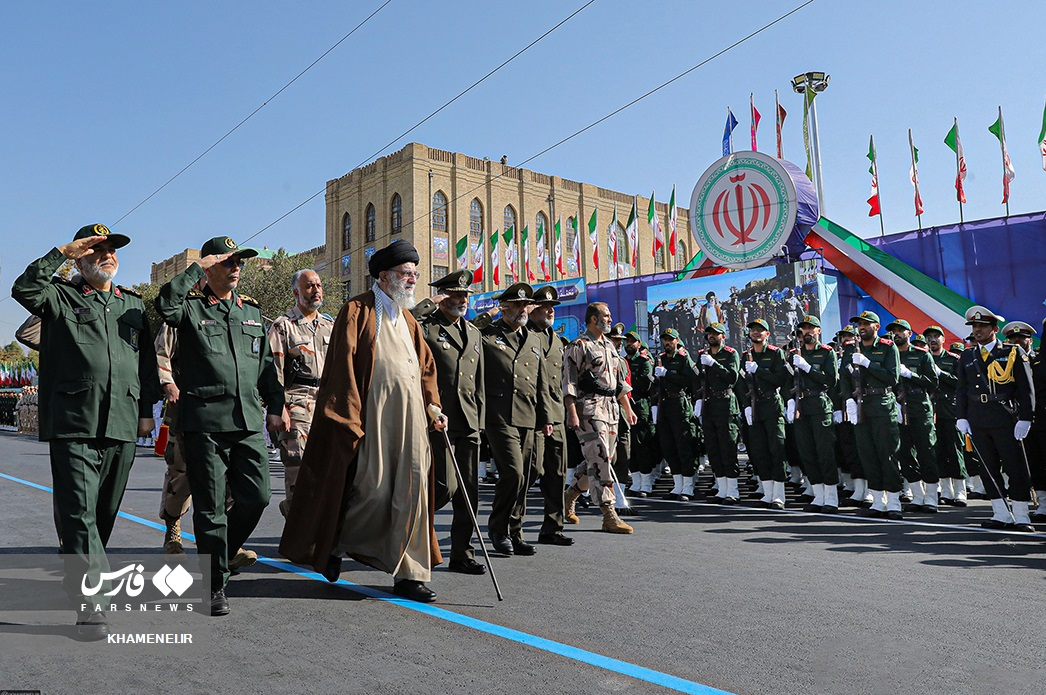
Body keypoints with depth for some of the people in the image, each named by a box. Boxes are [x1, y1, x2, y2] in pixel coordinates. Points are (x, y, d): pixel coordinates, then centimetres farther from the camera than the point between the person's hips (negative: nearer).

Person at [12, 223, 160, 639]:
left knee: (105, 512, 13)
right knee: (78, 511, -8)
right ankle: (89, 601, -6)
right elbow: (24, 289, -15)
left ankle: (77, 577, 33)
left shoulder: (134, 304, 18)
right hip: (73, 422, -4)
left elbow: (147, 359, 18)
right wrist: (61, 252, -11)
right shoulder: (60, 298, 7)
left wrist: (147, 408, 12)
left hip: (122, 424, 4)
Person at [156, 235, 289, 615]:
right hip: (204, 422, -5)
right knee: (210, 507, 2)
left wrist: (276, 405, 15)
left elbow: (266, 363, 21)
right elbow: (166, 304, -22)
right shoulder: (192, 307, 3)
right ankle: (215, 585, 13)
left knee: (256, 497, 4)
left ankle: (219, 556, 30)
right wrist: (196, 268, -11)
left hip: (248, 421, 5)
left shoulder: (252, 310, 19)